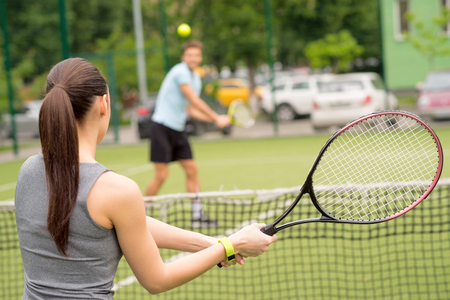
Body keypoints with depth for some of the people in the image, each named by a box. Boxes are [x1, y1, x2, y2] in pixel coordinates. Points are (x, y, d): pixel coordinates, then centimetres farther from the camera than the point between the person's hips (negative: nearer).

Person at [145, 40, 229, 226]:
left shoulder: (196, 80, 14)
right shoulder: (180, 71, -14)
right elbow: (194, 100, -18)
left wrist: (213, 119, 5)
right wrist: (216, 118, -13)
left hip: (178, 130, 9)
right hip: (162, 127, -9)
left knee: (191, 169, 6)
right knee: (161, 175, -9)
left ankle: (197, 214, 12)